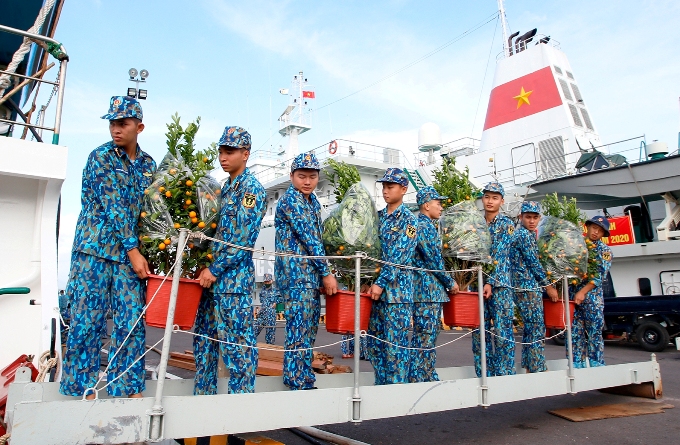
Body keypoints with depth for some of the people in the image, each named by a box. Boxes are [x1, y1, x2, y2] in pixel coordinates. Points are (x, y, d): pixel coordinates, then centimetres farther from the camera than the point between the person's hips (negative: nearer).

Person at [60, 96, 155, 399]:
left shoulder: (148, 164, 11)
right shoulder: (101, 156, -3)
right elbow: (112, 205, -11)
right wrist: (134, 250, -15)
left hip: (130, 253, 4)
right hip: (95, 248, -4)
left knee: (132, 323, 2)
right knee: (88, 322, 1)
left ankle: (129, 389, 11)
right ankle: (85, 391, 13)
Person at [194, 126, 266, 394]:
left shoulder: (252, 189, -10)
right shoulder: (226, 188, 17)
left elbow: (243, 238, -17)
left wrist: (215, 270, -15)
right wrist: (207, 268, 12)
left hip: (234, 277, -9)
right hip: (213, 275, 9)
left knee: (237, 342, -2)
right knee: (204, 335, 15)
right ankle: (204, 393, 28)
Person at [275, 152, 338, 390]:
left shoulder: (313, 201, 15)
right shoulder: (290, 200, -11)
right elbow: (309, 239, -15)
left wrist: (322, 272, 10)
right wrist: (326, 273, -14)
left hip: (311, 272, 9)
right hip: (296, 271, -9)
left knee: (310, 327, 11)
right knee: (299, 327, -5)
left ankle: (304, 379, 20)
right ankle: (299, 383, 4)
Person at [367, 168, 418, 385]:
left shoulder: (408, 220, -5)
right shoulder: (378, 216, 13)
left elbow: (399, 257, -13)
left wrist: (381, 284, -17)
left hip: (397, 288, -6)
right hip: (376, 286, 7)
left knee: (395, 342, -1)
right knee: (374, 340, 10)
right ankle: (381, 385, 23)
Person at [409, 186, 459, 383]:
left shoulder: (427, 225, 18)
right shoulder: (424, 227, -13)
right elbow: (434, 262, -15)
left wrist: (447, 282, 16)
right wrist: (450, 283, -4)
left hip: (432, 290, 10)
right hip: (428, 290, -10)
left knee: (429, 336, 14)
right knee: (424, 337, -4)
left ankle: (429, 377, 22)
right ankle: (418, 378, 2)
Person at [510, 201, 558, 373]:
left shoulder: (520, 234, 17)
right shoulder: (525, 235, -12)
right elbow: (533, 263, -14)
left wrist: (544, 284, 20)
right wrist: (549, 286, -7)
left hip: (522, 288, 10)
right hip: (530, 288, -10)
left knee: (530, 329, 14)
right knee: (537, 330, -5)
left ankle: (528, 367, 20)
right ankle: (539, 369, 0)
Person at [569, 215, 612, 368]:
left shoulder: (604, 250, 5)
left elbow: (600, 275, -6)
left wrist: (583, 292, -16)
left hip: (592, 297, -2)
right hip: (572, 294, 2)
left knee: (595, 333, 1)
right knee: (575, 332, 4)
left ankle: (597, 366, 10)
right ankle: (577, 365, 10)